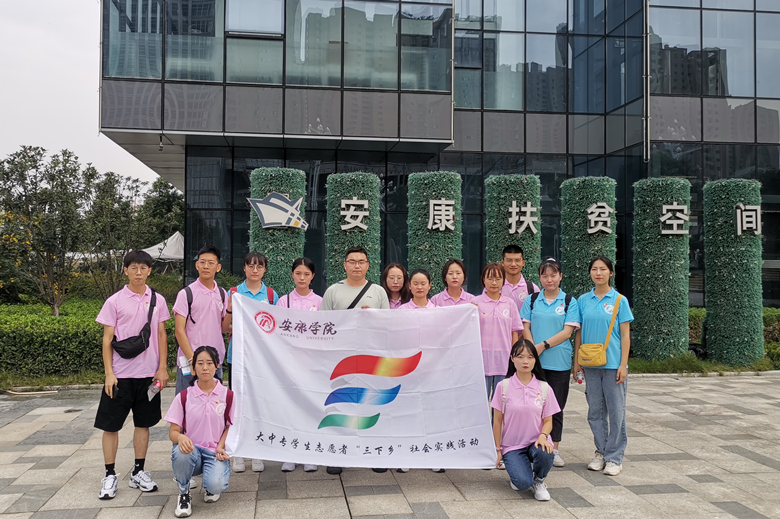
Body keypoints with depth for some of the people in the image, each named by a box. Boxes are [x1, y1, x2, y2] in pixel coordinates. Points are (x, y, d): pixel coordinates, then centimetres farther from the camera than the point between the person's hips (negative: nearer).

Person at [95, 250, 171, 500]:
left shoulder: (158, 300, 4)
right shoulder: (115, 301, -3)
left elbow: (162, 335, 8)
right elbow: (107, 339, -2)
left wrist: (163, 368, 1)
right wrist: (109, 373, -8)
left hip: (148, 373, 2)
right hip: (120, 374, -2)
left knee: (143, 423, 11)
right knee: (111, 424, 3)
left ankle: (138, 472, 22)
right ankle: (110, 476, 16)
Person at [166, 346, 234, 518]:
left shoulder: (227, 396, 1)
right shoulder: (184, 397, 1)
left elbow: (230, 426, 9)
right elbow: (173, 431, 0)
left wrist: (220, 447, -10)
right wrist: (180, 437, -24)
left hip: (215, 452, -1)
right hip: (191, 450, 1)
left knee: (216, 485, -31)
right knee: (180, 452, -36)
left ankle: (211, 488, 12)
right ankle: (184, 494, -4)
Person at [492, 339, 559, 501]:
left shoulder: (544, 388, 1)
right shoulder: (504, 387, -4)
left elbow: (548, 420, 5)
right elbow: (497, 421, 1)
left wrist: (543, 435, -17)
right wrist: (498, 448, 0)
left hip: (536, 441, 2)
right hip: (512, 445, -2)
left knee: (544, 454, -35)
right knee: (523, 483, -26)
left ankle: (539, 481, 1)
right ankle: (517, 471, 14)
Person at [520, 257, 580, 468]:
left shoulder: (569, 302, 2)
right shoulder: (531, 300, 7)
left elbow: (567, 332, -7)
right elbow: (525, 328, 3)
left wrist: (543, 345, -15)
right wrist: (533, 350, -13)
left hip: (559, 362, -1)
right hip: (534, 362, 1)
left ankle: (554, 449, 17)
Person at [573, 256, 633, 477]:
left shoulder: (619, 300, -2)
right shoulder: (583, 300, 6)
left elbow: (625, 335, -3)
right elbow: (579, 332, 10)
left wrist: (623, 364, -9)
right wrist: (576, 361, 6)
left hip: (612, 363, -3)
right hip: (590, 364, 3)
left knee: (616, 410, 2)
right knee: (595, 410, 11)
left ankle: (614, 457, 12)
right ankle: (601, 452, 24)